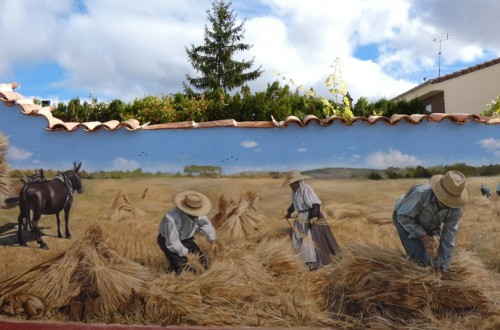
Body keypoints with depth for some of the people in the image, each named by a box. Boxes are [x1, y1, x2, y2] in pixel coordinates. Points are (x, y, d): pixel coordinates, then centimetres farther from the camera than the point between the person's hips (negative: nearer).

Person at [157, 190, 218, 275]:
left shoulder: (196, 213, -22)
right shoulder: (172, 219, -41)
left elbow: (205, 223, -1)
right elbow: (172, 242, -33)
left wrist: (213, 241, 1)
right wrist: (186, 254, -23)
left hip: (185, 238, 6)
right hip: (169, 241, -6)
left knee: (202, 260, 2)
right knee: (180, 266, -20)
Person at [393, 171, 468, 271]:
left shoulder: (456, 208, -27)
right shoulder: (420, 193, -42)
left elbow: (448, 237, -19)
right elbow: (403, 216, -29)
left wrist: (443, 266, -15)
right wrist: (423, 236, -37)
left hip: (428, 225, 5)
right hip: (404, 218, -5)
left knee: (427, 259, 3)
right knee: (420, 257, -21)